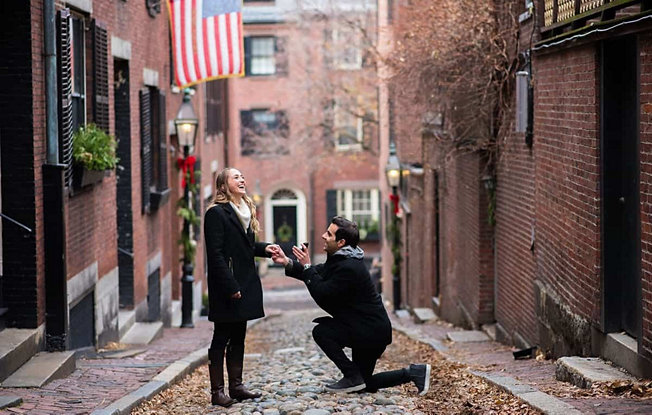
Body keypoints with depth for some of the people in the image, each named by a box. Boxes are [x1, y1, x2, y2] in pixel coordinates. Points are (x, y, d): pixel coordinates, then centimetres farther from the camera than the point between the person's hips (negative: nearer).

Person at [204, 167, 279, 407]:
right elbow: (216, 254, -17)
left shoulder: (245, 211, 16)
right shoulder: (216, 213, -12)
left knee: (238, 337, 12)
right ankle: (217, 391, 1)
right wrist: (230, 287, -20)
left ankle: (236, 386, 18)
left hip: (245, 284, 8)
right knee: (222, 338, -3)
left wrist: (265, 248, 3)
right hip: (227, 287, -8)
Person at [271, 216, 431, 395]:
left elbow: (322, 294, -24)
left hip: (371, 331, -10)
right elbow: (319, 273, 15)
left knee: (321, 331, -15)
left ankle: (352, 377, -8)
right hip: (369, 329, 10)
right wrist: (288, 263, 2)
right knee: (365, 384, 15)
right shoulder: (340, 259, 10)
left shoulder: (349, 268, -23)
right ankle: (414, 373, 14)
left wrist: (307, 266, -17)